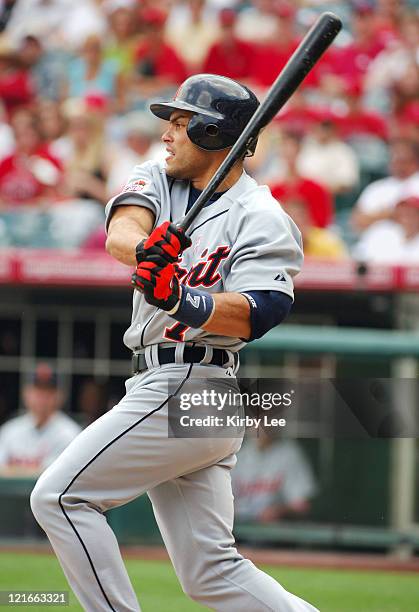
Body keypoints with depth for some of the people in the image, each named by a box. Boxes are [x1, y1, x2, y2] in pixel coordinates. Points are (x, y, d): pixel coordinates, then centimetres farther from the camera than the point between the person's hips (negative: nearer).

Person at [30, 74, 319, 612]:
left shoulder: (260, 217, -8)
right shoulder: (158, 180, 13)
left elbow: (253, 316, -22)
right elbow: (121, 232, -9)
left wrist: (180, 299, -38)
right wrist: (146, 250, -32)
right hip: (163, 387, 8)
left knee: (60, 497, -11)